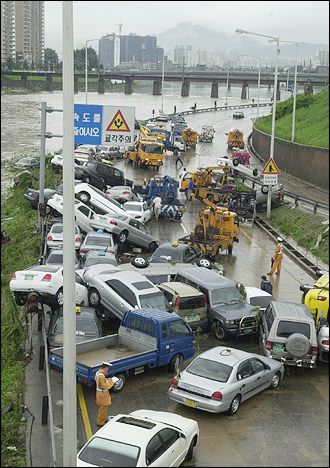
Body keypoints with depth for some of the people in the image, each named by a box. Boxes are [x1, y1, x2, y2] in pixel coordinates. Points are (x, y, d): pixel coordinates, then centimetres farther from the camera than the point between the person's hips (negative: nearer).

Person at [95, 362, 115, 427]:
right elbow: (105, 386, -29)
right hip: (103, 394, -10)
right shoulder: (101, 376, -30)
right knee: (103, 408, 3)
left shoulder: (98, 373, 2)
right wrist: (111, 382, -20)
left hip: (101, 393, 10)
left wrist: (108, 380, 2)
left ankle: (103, 419, 38)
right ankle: (100, 423, 14)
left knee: (104, 407, 24)